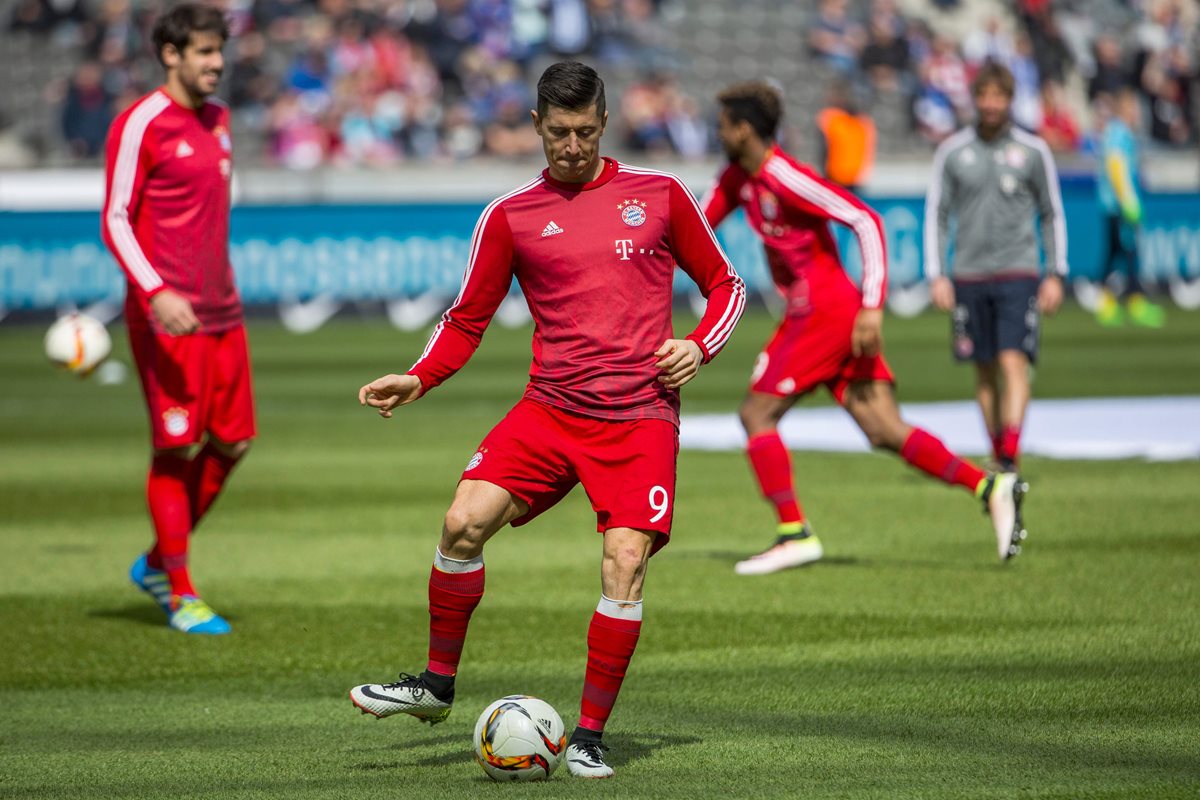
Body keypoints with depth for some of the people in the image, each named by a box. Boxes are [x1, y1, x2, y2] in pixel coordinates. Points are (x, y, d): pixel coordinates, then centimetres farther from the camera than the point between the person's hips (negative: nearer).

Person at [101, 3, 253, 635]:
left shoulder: (217, 118, 14)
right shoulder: (140, 125, -9)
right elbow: (115, 221, -11)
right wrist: (156, 292, -23)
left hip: (221, 312, 8)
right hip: (167, 315, -8)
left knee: (232, 442, 6)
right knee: (178, 447, -4)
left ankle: (157, 565, 22)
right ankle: (180, 595, 5)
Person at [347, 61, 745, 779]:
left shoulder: (659, 195, 6)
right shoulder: (511, 217, 8)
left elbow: (725, 285, 14)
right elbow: (468, 318, 13)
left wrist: (698, 346, -4)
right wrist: (418, 380, -3)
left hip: (642, 417, -1)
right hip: (550, 410, 1)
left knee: (625, 563, -16)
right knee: (465, 521, -17)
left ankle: (589, 736, -3)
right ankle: (437, 684, 2)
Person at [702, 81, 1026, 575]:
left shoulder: (787, 178, -16)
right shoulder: (737, 180, 12)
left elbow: (866, 221, -21)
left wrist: (872, 307, -24)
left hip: (827, 313, -9)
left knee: (756, 414, -5)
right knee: (884, 431, 0)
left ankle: (794, 533, -5)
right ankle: (989, 488, -7)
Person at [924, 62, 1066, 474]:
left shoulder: (1033, 150, 2)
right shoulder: (952, 152, 4)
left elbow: (1053, 215, 9)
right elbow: (936, 215, 7)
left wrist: (1055, 274, 3)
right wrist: (936, 276, 0)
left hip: (1018, 274, -2)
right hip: (969, 277, 2)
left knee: (1013, 363, -15)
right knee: (985, 372, 7)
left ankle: (1011, 459, -22)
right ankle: (998, 455, 18)